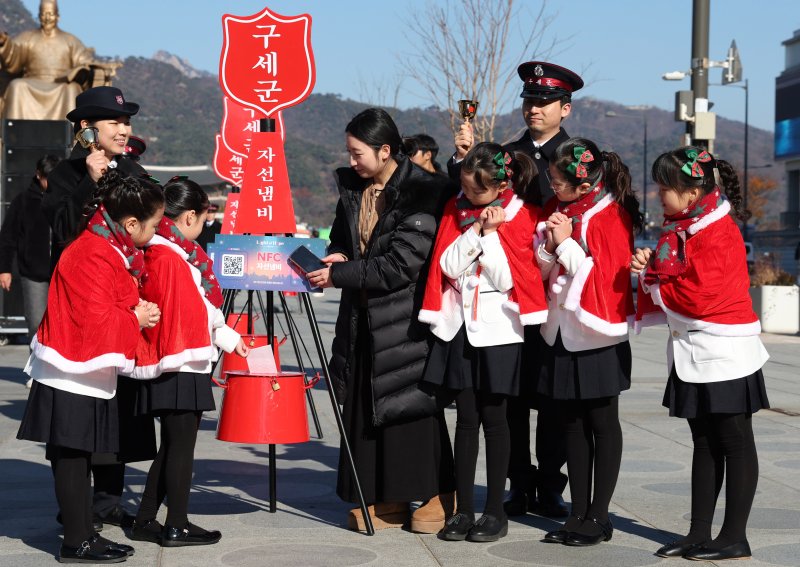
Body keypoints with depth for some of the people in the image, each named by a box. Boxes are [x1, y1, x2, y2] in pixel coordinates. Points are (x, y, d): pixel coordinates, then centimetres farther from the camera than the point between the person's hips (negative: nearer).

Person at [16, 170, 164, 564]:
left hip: (89, 373, 10)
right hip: (72, 375, -10)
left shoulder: (110, 250, 10)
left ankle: (85, 535, 20)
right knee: (70, 456, -3)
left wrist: (137, 309, 4)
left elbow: (113, 303, 21)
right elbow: (96, 321, -25)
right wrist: (135, 320, -13)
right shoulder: (92, 257, -21)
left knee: (79, 455, 14)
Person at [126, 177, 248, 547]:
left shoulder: (177, 252, 16)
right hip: (177, 368, -10)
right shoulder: (168, 256, -15)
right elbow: (172, 314, -20)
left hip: (182, 367, 10)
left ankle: (146, 521, 20)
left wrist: (228, 338, 28)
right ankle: (176, 527, 3)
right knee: (181, 444, -3)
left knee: (173, 444, 15)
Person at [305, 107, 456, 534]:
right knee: (364, 405, 7)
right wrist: (336, 257, -1)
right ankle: (384, 499, 16)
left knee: (411, 404, -1)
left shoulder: (421, 192, -14)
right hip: (361, 318, 7)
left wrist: (340, 274, -17)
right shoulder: (351, 187, 8)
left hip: (405, 320, -7)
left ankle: (435, 498, 12)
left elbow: (401, 264, -18)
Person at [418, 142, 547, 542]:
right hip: (460, 326, 3)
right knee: (466, 418, 4)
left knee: (493, 417, 1)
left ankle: (495, 510, 8)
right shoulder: (456, 210, 6)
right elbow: (448, 266, -4)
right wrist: (475, 231, -14)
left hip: (498, 328, -3)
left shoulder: (520, 216, -4)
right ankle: (464, 510, 8)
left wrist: (492, 233, -14)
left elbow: (508, 278, -10)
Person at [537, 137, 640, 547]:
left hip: (596, 333, -7)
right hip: (562, 330, 7)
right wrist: (549, 244, -12)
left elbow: (607, 275, -17)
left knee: (602, 423, 4)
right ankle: (579, 513, 18)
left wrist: (568, 243, -18)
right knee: (572, 422, 10)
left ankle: (598, 516, 10)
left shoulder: (612, 216, -13)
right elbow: (542, 267, 8)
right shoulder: (557, 209, 6)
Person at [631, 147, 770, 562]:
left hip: (724, 354, -9)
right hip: (692, 354, 9)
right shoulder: (681, 229, 11)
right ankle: (699, 534, 18)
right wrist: (651, 267, -3)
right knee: (704, 443, 13)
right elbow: (676, 277, 17)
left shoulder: (718, 233, -17)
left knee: (734, 443, 0)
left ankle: (735, 538, 6)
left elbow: (698, 296, -23)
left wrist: (653, 285, -9)